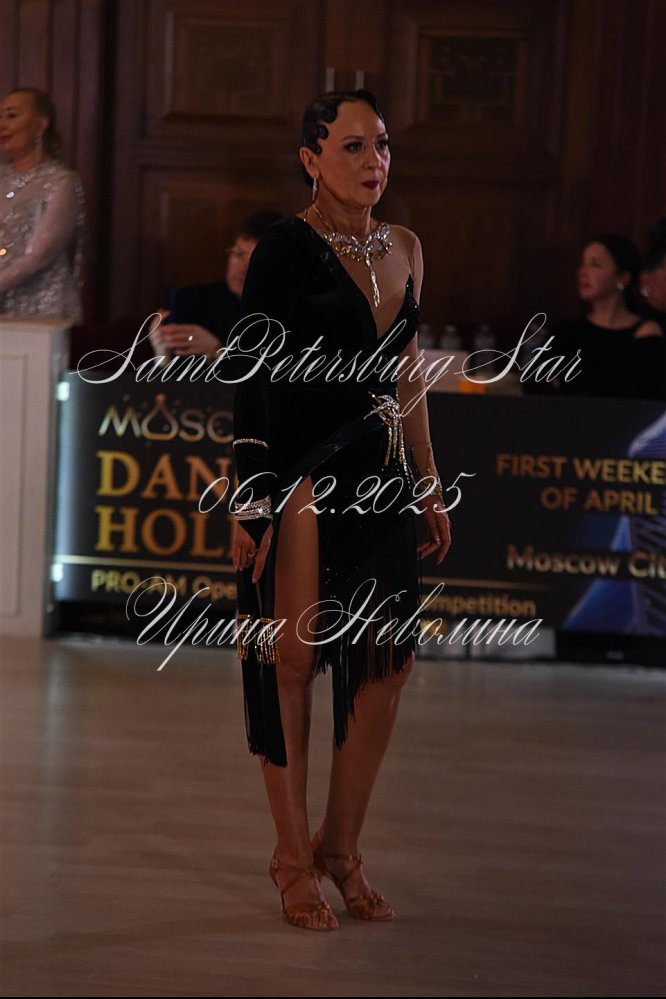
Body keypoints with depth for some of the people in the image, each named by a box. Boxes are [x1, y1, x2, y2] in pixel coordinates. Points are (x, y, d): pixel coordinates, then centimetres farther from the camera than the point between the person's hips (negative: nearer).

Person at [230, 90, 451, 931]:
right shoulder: (287, 249, -8)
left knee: (387, 661, 5)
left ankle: (342, 847, 20)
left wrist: (429, 489, 17)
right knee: (292, 657, 1)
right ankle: (293, 856, 14)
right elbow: (252, 382, -10)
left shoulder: (405, 250, 12)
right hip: (300, 475, -6)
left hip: (378, 479, 6)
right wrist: (251, 504, -15)